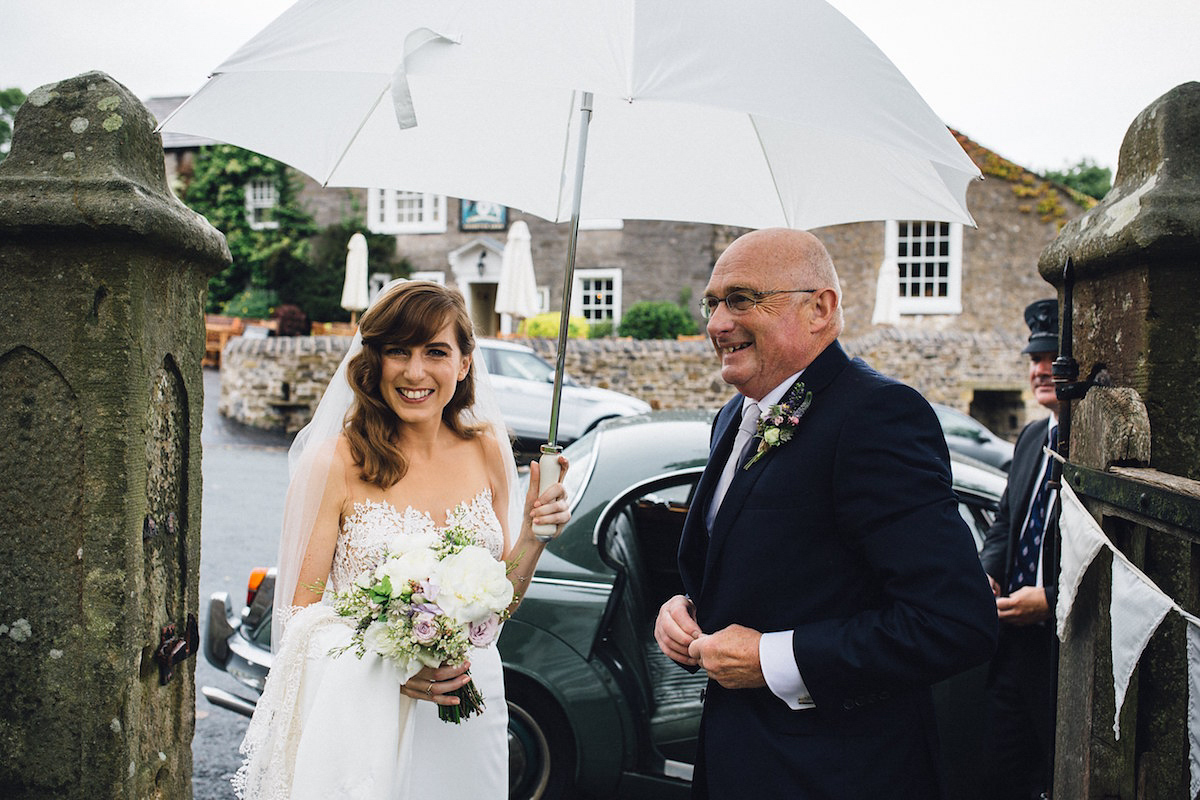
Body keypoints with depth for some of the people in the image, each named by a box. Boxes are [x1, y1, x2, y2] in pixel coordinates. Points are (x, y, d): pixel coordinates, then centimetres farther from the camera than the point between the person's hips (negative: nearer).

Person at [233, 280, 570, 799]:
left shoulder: (487, 451, 1)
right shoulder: (336, 461, -11)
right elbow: (301, 613, -8)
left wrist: (532, 536, -10)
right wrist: (393, 667, -22)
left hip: (469, 710, 4)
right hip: (365, 714, -3)